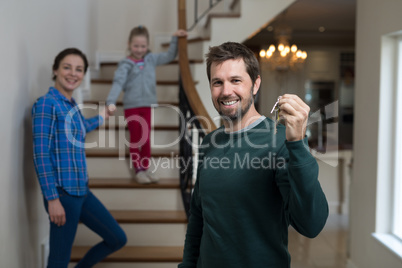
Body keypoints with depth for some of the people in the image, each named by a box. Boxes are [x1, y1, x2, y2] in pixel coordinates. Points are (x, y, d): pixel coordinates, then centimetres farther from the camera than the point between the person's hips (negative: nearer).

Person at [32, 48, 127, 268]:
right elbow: (41, 155, -17)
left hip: (81, 191, 9)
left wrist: (100, 118, 53)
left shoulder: (71, 105, 12)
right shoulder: (46, 104, -12)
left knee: (117, 239, 16)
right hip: (62, 193, -9)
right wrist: (52, 199, -20)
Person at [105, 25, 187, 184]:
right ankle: (138, 170, 12)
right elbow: (118, 83, -20)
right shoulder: (126, 65, -8)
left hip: (147, 106, 4)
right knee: (135, 139, 5)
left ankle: (146, 169, 20)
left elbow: (169, 56, 18)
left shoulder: (151, 59, 6)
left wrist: (175, 39, 12)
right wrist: (111, 102, -33)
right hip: (131, 107, -4)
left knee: (146, 139, 10)